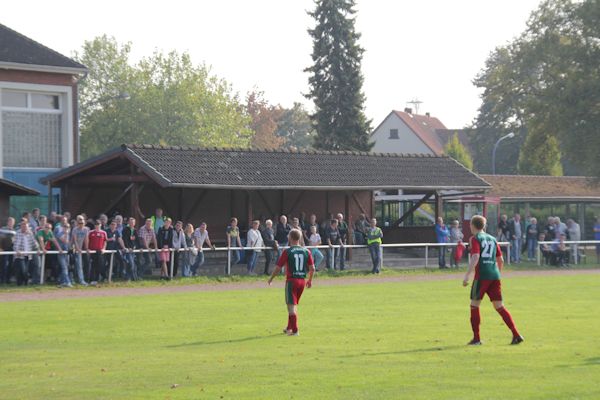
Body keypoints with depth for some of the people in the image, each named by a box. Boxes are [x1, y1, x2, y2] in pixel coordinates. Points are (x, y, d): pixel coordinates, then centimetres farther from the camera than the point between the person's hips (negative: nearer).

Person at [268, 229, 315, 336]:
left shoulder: (287, 252, -9)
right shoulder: (306, 251, 4)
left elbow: (278, 268, -6)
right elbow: (312, 268, 5)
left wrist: (271, 278, 9)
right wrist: (310, 280, 21)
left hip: (291, 280, -5)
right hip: (302, 280, 5)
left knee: (291, 306, -3)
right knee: (294, 305, 19)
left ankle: (294, 330, -10)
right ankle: (289, 328, 30)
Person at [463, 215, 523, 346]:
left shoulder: (475, 239, -1)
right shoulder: (492, 239, 18)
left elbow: (475, 257, -16)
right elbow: (500, 260, 18)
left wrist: (467, 275, -20)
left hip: (482, 275, -6)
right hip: (495, 276, 6)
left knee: (474, 305, 6)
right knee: (499, 306, 7)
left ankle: (476, 338, 5)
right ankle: (516, 335, -3)